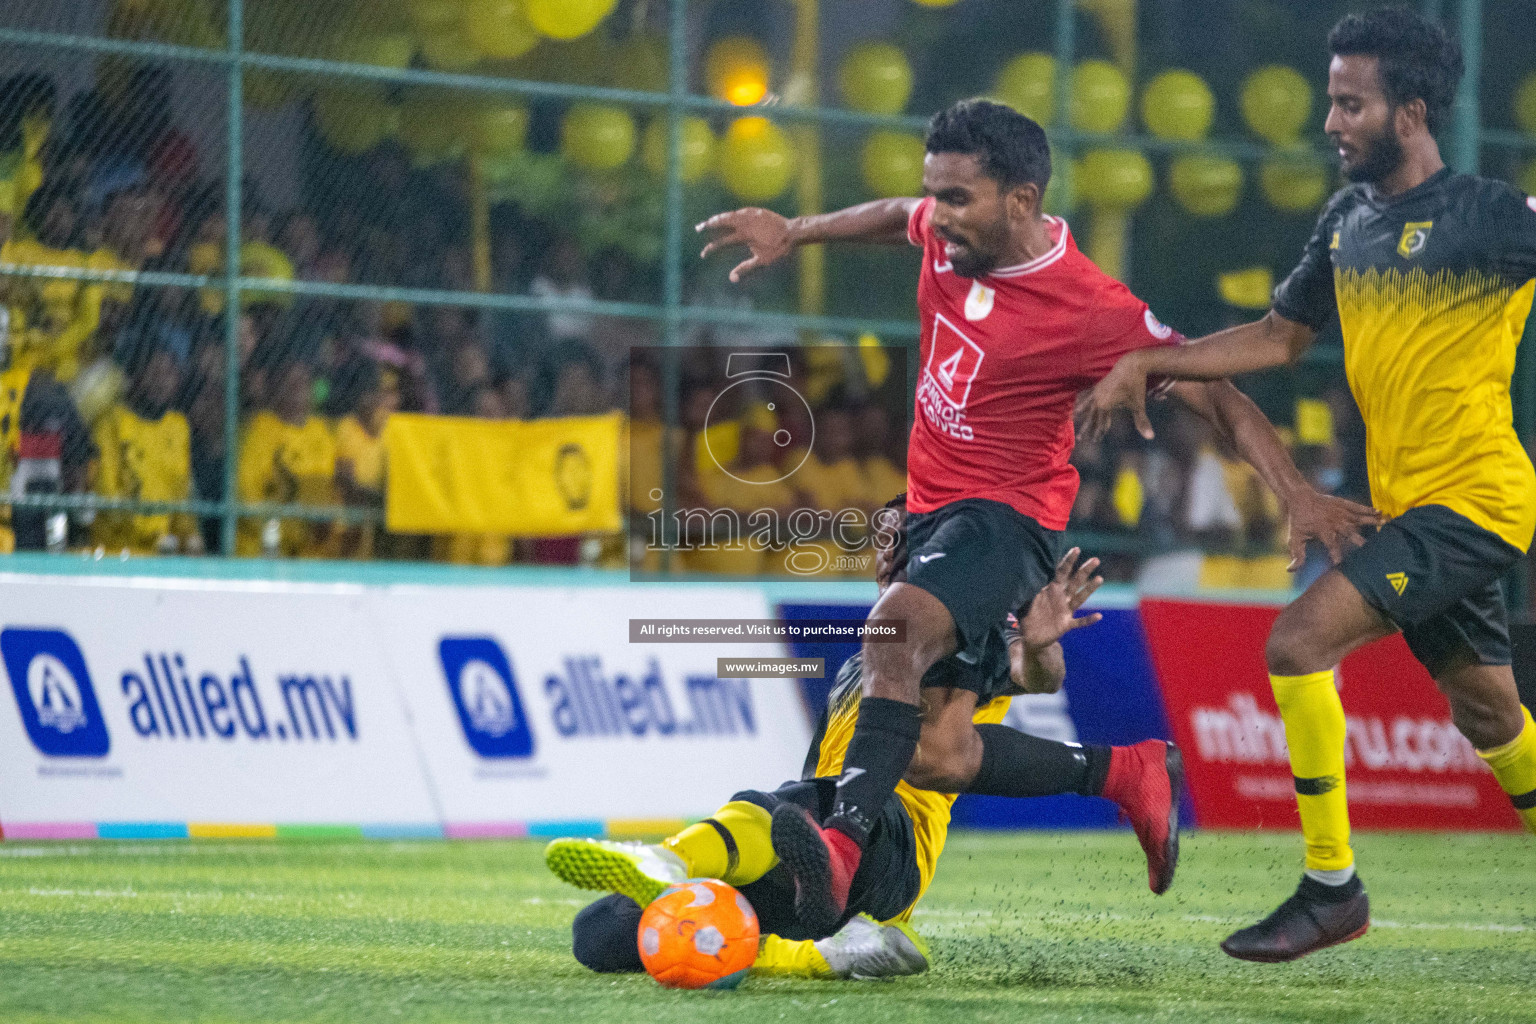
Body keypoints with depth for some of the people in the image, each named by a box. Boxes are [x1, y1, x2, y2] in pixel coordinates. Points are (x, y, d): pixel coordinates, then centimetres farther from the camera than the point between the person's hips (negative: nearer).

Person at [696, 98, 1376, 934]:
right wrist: (794, 232, 24)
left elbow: (1213, 395, -12)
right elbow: (898, 218, 28)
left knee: (897, 627, -38)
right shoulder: (950, 235, 2)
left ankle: (843, 846, -54)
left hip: (1007, 520, -9)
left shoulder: (1090, 309, -17)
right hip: (930, 513, 9)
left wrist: (1298, 498, -21)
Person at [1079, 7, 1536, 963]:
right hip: (1408, 505, 8)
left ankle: (1332, 889, -8)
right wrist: (1149, 362, 15)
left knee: (1299, 642, -18)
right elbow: (1282, 336, 21)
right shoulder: (1347, 219, 11)